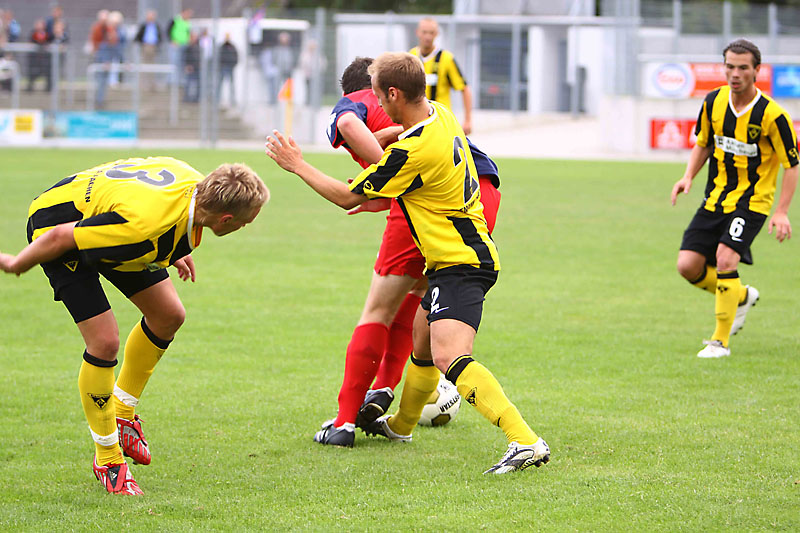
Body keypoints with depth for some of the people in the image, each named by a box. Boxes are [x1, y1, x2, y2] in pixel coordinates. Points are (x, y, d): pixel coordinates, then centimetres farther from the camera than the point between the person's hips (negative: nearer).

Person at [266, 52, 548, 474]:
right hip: (466, 252, 10)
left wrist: (297, 165, 1)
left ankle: (525, 441, -37)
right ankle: (401, 424, 50)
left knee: (450, 357, -26)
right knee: (422, 347, 28)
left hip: (460, 265, -10)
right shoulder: (440, 115, 4)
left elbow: (348, 197, -10)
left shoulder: (413, 151, -23)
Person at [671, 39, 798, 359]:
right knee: (688, 265, -4)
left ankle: (721, 340, -9)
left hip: (751, 201, -5)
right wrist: (688, 177, -2)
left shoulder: (772, 115, -17)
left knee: (725, 259, -24)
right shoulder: (713, 102, -2)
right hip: (715, 198, 5)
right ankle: (741, 297, 26)